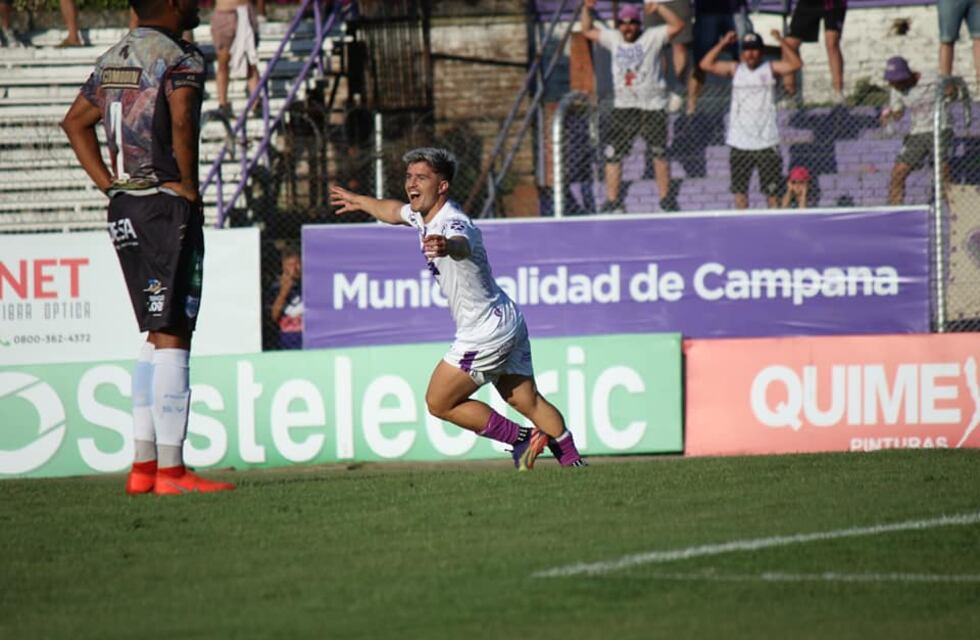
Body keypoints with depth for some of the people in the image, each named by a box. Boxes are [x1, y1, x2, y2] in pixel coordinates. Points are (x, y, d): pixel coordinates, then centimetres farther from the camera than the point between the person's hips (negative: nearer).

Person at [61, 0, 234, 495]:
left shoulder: (112, 60, 15)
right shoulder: (180, 60, -11)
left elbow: (75, 121, 23)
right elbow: (181, 122, -26)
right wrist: (189, 187, -14)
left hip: (123, 210, 8)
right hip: (168, 207, -8)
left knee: (158, 334, 15)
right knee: (171, 337, -6)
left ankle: (143, 464, 14)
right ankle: (170, 469, -7)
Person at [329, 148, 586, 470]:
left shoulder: (453, 224, -27)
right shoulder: (423, 215, 3)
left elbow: (461, 245, -54)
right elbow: (393, 211, 28)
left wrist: (446, 246, -77)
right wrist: (357, 200, 45)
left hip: (486, 332, -9)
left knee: (439, 403, 1)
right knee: (528, 402, 14)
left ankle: (522, 439, 7)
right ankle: (574, 463, 17)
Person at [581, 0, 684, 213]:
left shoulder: (652, 37, -2)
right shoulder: (613, 39, 11)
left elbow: (677, 26, -10)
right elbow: (587, 31, 20)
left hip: (652, 107, -3)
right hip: (623, 107, 3)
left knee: (659, 154, 5)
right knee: (613, 155, -3)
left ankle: (665, 198, 16)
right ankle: (612, 201, 2)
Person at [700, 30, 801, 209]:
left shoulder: (770, 69, 3)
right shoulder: (735, 69, 9)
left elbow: (795, 64, -9)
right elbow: (706, 65, 3)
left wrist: (781, 42, -15)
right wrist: (722, 44, -3)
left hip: (766, 143, -2)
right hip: (739, 143, 2)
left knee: (772, 191, -2)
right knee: (739, 191, 4)